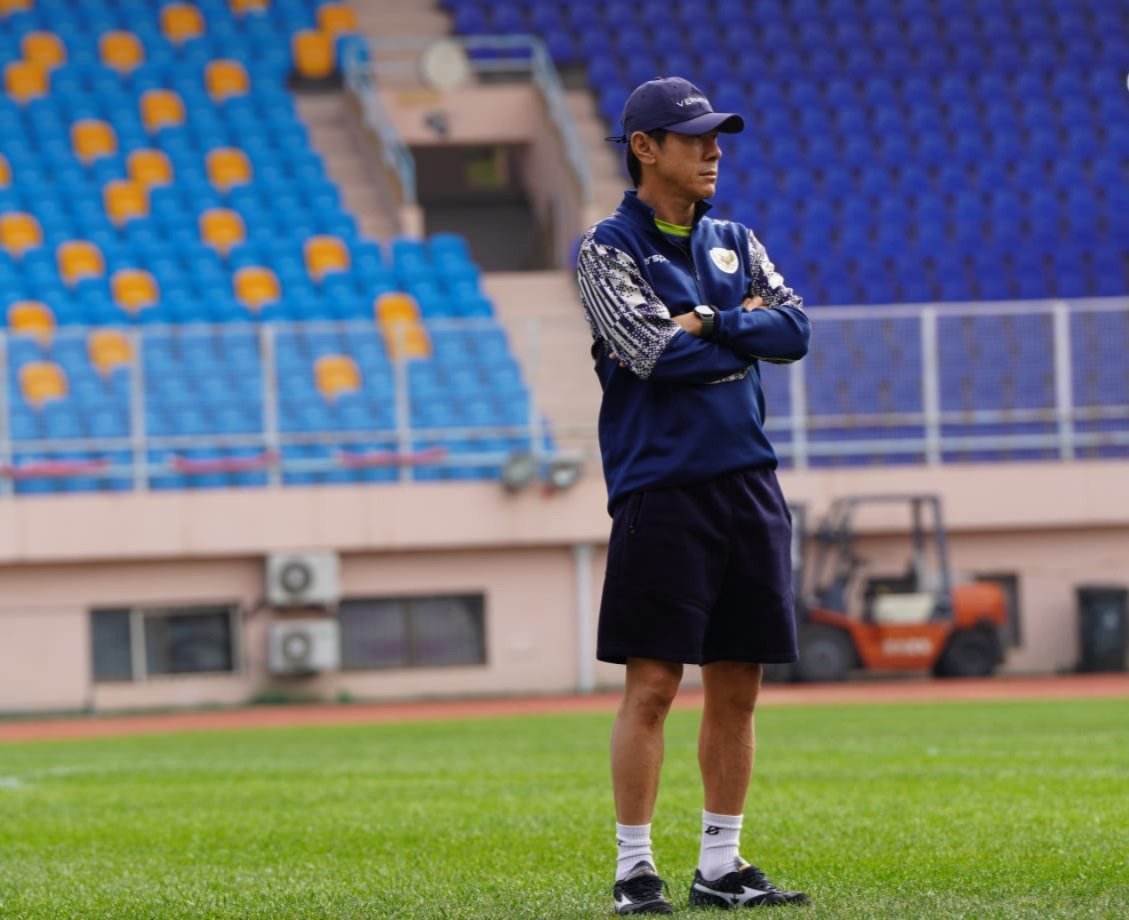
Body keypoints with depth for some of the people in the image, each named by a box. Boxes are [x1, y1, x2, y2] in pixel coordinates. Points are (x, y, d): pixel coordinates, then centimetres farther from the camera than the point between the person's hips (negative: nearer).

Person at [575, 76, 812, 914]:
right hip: (662, 487, -6)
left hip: (748, 483, 6)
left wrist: (708, 323, -8)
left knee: (737, 687, 7)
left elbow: (795, 331, 2)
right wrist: (745, 327, -3)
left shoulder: (735, 244, 16)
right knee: (652, 684, -7)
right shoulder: (609, 249, -1)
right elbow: (655, 352, -15)